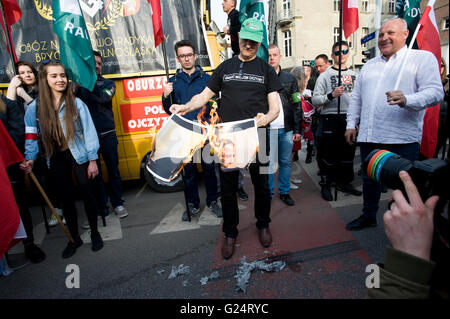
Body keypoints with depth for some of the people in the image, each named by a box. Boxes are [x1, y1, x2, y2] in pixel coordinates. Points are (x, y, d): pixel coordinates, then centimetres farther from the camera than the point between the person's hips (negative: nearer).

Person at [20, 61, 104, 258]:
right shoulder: (35, 107, -2)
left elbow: (88, 131, -7)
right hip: (56, 158, 3)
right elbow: (31, 136, 3)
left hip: (78, 155, -2)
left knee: (87, 193, 4)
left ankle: (94, 233, 25)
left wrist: (92, 160, -8)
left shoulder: (76, 104, -9)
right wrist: (30, 159, -11)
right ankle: (74, 237, 28)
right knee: (66, 198, 11)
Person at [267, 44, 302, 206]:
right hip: (266, 129, -2)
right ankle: (268, 193, 20)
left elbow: (296, 105, 9)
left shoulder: (290, 79, 10)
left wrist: (297, 129, 3)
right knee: (267, 163, 5)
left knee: (285, 162, 10)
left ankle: (284, 192, 25)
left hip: (286, 129, 2)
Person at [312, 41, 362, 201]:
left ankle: (344, 182, 26)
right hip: (330, 119, -5)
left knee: (348, 153, 11)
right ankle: (325, 184, 11)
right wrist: (331, 95, -22)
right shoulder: (325, 75, 0)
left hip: (349, 119, 5)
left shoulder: (354, 75, 15)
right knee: (329, 154, -1)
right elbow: (315, 100, -9)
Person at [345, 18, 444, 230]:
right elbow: (356, 97, 20)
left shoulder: (423, 58, 4)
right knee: (369, 178, 15)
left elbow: (435, 92, -8)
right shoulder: (369, 65, 21)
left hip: (402, 139, -5)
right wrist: (351, 124, 12)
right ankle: (368, 216, 33)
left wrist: (406, 100, -27)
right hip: (369, 137, 5)